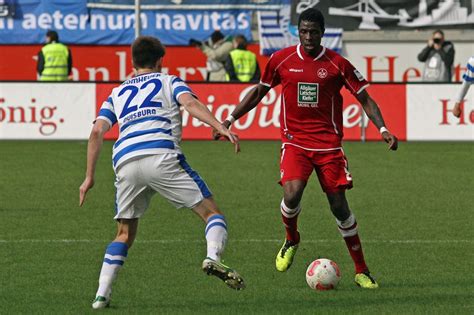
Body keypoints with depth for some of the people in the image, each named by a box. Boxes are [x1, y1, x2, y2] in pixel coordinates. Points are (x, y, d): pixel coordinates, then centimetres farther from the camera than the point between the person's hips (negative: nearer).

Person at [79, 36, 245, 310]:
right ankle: (213, 257, -28)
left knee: (125, 234, 18)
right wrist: (221, 127, -11)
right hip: (162, 156, -4)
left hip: (125, 163, 4)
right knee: (211, 212, 1)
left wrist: (90, 176, 21)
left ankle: (102, 295, 6)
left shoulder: (117, 94, 31)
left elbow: (97, 132, 19)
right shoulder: (170, 82, 21)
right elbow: (190, 103, 0)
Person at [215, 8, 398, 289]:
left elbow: (365, 99, 2)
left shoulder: (337, 64, -4)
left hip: (329, 144, 0)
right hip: (294, 141, 0)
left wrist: (383, 129, -12)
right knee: (292, 193, -23)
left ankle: (361, 271, 10)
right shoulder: (281, 60, 1)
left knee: (339, 205, -3)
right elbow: (259, 91, 16)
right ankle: (291, 240, 10)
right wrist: (231, 119, 11)